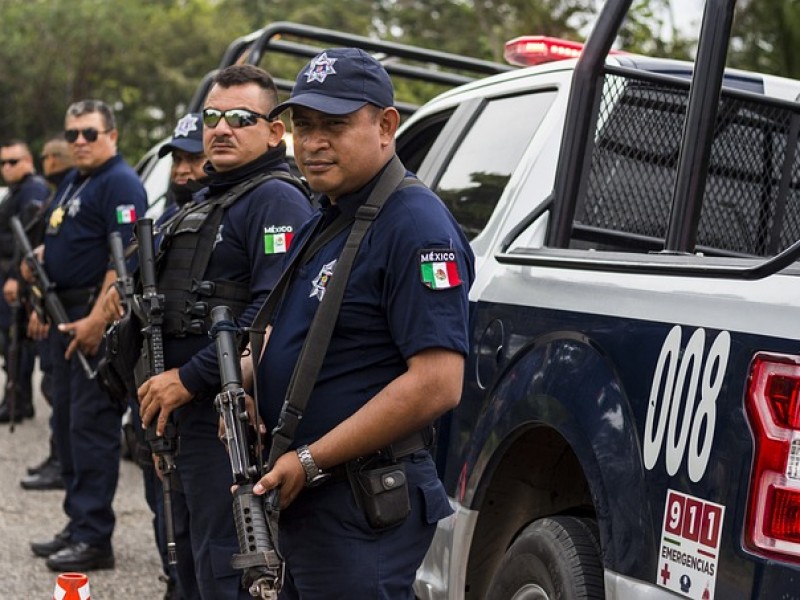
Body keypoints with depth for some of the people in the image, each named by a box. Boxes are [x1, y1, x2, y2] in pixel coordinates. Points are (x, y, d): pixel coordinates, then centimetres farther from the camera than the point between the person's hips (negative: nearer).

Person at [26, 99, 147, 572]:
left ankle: (94, 538, -5)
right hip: (68, 315, 10)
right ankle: (78, 525, 24)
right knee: (68, 422, 15)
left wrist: (97, 319, -26)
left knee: (92, 426, -9)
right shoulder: (72, 182, 18)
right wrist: (42, 260, 11)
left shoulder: (120, 183, -13)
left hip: (97, 318, -10)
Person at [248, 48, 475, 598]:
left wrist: (310, 462, -22)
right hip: (295, 498, 10)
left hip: (362, 511, -10)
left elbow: (436, 384, -25)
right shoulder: (324, 226, 14)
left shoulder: (416, 227, -17)